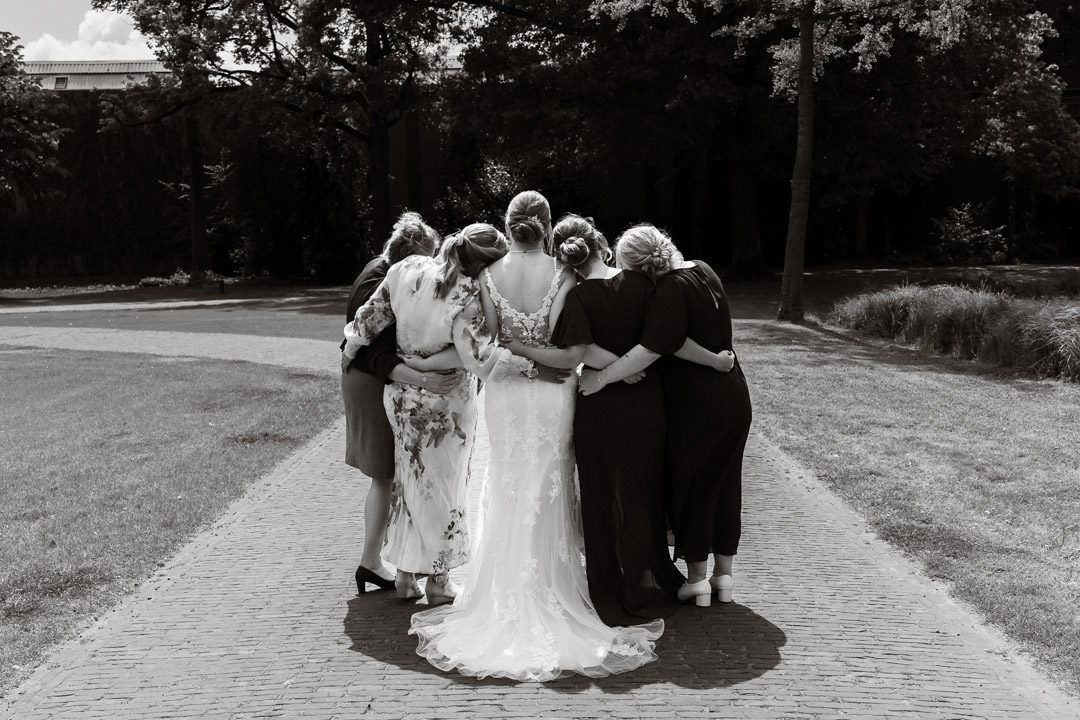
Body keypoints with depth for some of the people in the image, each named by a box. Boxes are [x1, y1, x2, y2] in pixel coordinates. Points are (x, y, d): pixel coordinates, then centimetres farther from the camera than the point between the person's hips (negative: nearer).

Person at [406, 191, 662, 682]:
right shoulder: (561, 275, -11)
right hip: (552, 393, -2)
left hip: (505, 393, 2)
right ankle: (548, 593, 18)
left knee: (508, 490, 14)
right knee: (548, 493, 11)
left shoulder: (490, 276, -5)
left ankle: (506, 599, 20)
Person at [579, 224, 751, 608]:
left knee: (690, 487, 8)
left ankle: (697, 579, 18)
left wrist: (601, 377, -22)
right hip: (732, 399, 8)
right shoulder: (704, 272, 4)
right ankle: (724, 577, 27)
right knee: (724, 485, 16)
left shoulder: (670, 292, -22)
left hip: (694, 407, -8)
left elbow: (649, 350, -27)